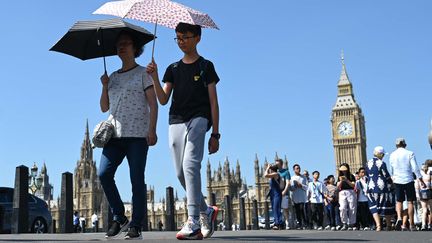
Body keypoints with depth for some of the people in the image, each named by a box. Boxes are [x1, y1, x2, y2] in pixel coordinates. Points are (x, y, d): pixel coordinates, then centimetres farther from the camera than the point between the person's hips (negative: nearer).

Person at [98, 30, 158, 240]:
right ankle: (118, 217, 3)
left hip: (137, 135, -5)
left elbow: (153, 104, -2)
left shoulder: (143, 74, 6)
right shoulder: (113, 77, 21)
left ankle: (135, 226, -1)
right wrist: (105, 86, 4)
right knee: (104, 173, -11)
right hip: (115, 135, 5)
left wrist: (152, 130, -14)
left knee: (136, 180, -6)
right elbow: (104, 108, 19)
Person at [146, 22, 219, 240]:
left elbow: (213, 102, 4)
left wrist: (215, 134, -2)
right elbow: (163, 100, 9)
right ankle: (206, 211, 23)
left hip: (198, 119, -5)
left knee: (190, 165, -22)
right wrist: (154, 77, -7)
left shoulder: (206, 66, 7)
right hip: (176, 122, 5)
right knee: (181, 173, 3)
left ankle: (193, 223, -25)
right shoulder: (173, 69, 18)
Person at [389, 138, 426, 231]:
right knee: (410, 202, 5)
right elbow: (415, 169, -7)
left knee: (399, 201, 9)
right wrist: (421, 181, -2)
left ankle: (399, 218, -16)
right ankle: (411, 224, 6)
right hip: (408, 180, -2)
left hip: (397, 181, 2)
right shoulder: (410, 154, -3)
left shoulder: (392, 155, 5)